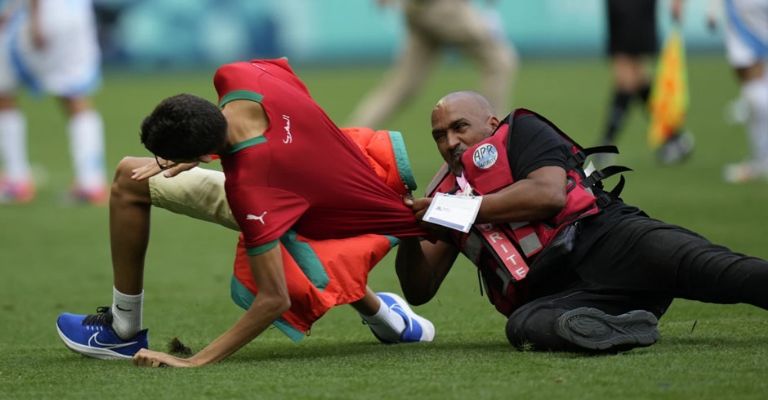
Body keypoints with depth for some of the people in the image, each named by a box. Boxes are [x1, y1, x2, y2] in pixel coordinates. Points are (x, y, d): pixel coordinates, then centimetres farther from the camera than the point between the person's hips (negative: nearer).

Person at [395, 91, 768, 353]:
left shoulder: (520, 132, 13)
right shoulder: (446, 194, 29)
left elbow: (550, 193, -7)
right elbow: (420, 290, 27)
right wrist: (409, 234, 7)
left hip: (604, 238, -3)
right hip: (551, 292, 3)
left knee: (702, 267, -32)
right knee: (524, 325, -35)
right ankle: (615, 330, -61)